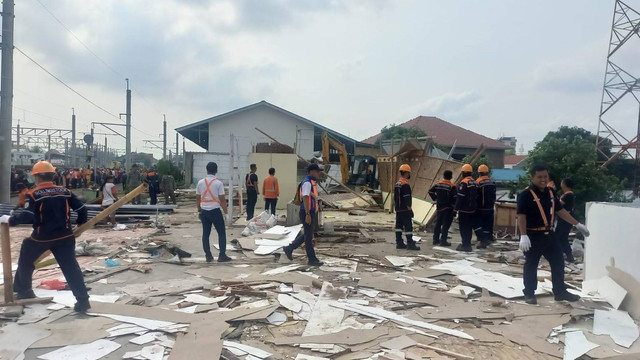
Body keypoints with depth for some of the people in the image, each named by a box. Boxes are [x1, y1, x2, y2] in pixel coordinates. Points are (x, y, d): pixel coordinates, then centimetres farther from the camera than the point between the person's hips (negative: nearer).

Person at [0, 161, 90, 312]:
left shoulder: (34, 194, -6)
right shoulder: (65, 191, 4)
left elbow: (28, 216, -17)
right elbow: (81, 208, 3)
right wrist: (80, 224, 19)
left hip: (41, 237, -2)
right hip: (64, 236, 2)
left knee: (25, 262, 25)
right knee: (71, 267, -2)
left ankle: (23, 291, 38)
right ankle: (83, 299, -11)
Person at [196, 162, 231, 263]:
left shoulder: (200, 182, 2)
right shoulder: (218, 183, -10)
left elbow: (198, 198, 8)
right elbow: (222, 200, -10)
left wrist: (199, 210, 19)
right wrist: (225, 212, -2)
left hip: (204, 211, 4)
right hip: (215, 211, -4)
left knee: (205, 233, 10)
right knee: (222, 233, 7)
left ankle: (208, 256, 11)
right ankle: (222, 256, 4)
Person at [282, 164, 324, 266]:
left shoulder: (313, 182, 15)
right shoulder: (307, 183, -15)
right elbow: (305, 198, -22)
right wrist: (308, 214, -26)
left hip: (312, 213, 10)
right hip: (307, 213, -10)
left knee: (307, 235, 18)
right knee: (308, 237, 0)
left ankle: (289, 249, 26)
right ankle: (312, 259, 8)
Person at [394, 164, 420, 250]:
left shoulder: (397, 184, 13)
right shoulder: (405, 185, -16)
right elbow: (407, 199, -19)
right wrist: (410, 209, -15)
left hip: (398, 209, 9)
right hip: (405, 210, -9)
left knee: (399, 226, 10)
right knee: (408, 226, -5)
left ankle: (399, 243, 13)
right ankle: (410, 244, -4)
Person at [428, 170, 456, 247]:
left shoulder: (438, 184, 4)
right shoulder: (452, 186, -13)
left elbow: (431, 191, 5)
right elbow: (455, 196, -21)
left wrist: (435, 199, 9)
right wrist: (453, 204, -7)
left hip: (439, 207, 6)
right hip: (448, 208, -6)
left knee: (438, 223, 15)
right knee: (446, 225, -1)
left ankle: (436, 239, 20)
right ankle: (443, 241, -2)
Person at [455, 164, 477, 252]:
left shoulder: (464, 183, -17)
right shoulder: (474, 182, 9)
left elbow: (460, 197, -18)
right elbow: (476, 196, 15)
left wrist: (456, 208, -12)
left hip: (464, 210, -8)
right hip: (472, 209, 8)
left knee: (463, 228, -1)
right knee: (469, 228, 13)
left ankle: (465, 245, -1)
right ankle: (468, 244, 18)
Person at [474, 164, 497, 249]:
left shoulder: (478, 182, -13)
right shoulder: (492, 182, 6)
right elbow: (494, 195, 13)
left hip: (480, 208, -6)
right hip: (490, 208, 6)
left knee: (478, 225, 0)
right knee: (488, 225, 11)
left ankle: (482, 239, -12)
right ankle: (487, 240, 15)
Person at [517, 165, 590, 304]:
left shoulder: (551, 193, 9)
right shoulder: (526, 194, -14)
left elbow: (560, 210, 17)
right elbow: (521, 216, -20)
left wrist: (577, 224, 17)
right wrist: (523, 236, -28)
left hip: (548, 234, 7)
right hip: (533, 236, -7)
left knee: (558, 262, 14)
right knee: (531, 265, 3)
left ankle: (560, 292, 29)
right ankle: (529, 294, 16)